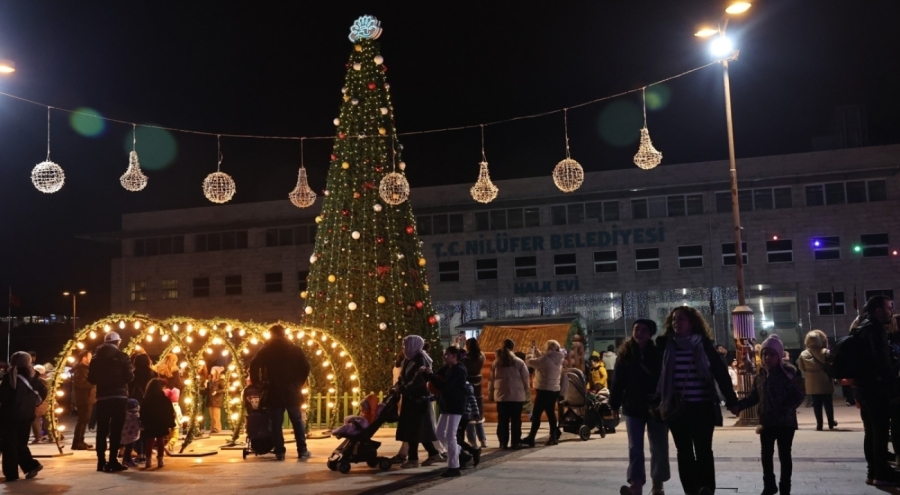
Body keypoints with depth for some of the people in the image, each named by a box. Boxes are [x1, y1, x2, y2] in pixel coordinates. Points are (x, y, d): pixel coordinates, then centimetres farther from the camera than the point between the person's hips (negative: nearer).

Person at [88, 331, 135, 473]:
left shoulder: (96, 358, 5)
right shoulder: (122, 356, -5)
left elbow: (91, 379, 8)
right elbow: (129, 377, -7)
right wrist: (132, 370, 13)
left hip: (102, 397, 3)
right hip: (118, 396, -3)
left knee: (102, 429, 9)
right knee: (116, 429, -1)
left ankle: (101, 462, 10)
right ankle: (112, 461, -4)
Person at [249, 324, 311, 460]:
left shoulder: (266, 350, 1)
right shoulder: (295, 349, 5)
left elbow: (254, 366, -7)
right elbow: (305, 368, 1)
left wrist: (257, 383, 4)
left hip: (274, 392, -1)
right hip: (292, 391, 1)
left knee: (276, 424, 4)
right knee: (297, 422, 9)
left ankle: (280, 452, 1)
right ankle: (302, 451, 8)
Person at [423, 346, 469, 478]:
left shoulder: (459, 370, -16)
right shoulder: (446, 368, 12)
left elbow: (444, 386, -24)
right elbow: (436, 379, 8)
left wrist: (430, 374, -20)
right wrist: (426, 373, -10)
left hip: (456, 407, -9)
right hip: (446, 405, 9)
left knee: (450, 436, -9)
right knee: (440, 434, 12)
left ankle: (454, 467, -3)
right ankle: (459, 452, 28)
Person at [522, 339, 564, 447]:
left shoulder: (546, 359, -20)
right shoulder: (557, 359, 7)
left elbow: (529, 361, -14)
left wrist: (531, 349, 0)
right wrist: (536, 350, 15)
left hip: (544, 391, -9)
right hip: (554, 390, 9)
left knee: (536, 414, -4)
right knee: (550, 413, 15)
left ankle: (531, 438, -3)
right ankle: (553, 437, 17)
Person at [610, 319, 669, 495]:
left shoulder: (659, 353, -6)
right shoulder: (625, 353, 1)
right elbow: (618, 380, 0)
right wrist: (614, 403, -3)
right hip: (633, 407, 2)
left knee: (659, 448, 9)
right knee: (634, 448, -2)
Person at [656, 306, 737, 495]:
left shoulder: (703, 344, -2)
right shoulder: (665, 346, 3)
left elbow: (721, 372, -3)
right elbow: (655, 373, 6)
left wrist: (731, 400, -6)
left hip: (702, 407, -2)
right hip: (677, 408, 2)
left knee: (703, 451, 0)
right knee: (684, 452, 9)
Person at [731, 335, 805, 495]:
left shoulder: (789, 373, -12)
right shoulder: (760, 375, 2)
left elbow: (798, 396, -13)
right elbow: (754, 396, 9)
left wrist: (785, 410, -27)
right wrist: (739, 405, -5)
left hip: (786, 422, -4)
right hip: (767, 423, 4)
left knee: (784, 456, 8)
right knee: (766, 455, 13)